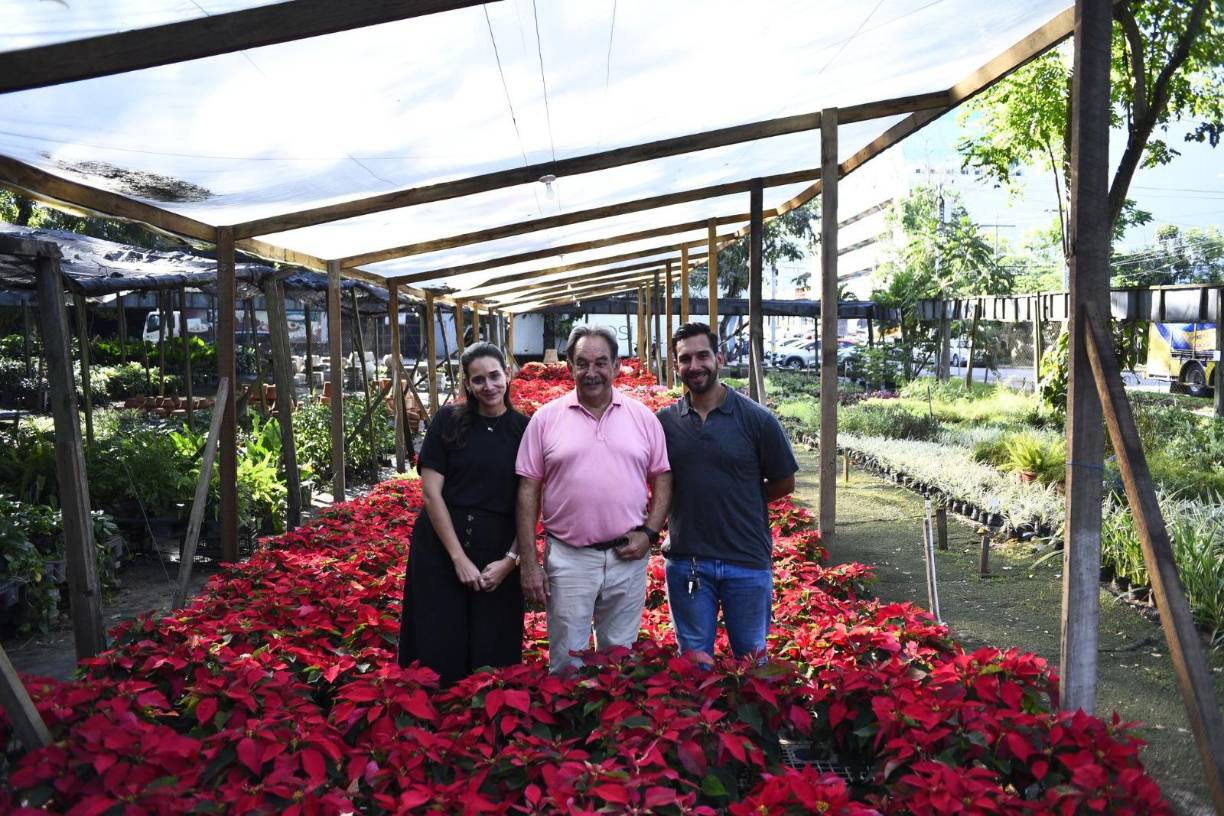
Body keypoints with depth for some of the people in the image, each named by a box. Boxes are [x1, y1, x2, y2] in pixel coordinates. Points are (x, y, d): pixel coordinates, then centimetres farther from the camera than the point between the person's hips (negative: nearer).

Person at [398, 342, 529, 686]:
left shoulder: (524, 429, 1)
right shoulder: (448, 421, -1)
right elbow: (431, 492, -5)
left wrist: (510, 559, -9)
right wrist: (458, 557, -10)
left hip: (498, 551, 1)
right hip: (442, 546, -1)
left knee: (494, 651, 8)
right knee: (440, 648, 7)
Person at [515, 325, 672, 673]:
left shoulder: (643, 417, 3)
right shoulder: (546, 419, -1)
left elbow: (662, 479, 8)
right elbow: (528, 492, 0)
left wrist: (649, 533, -5)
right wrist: (529, 563, -3)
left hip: (628, 556, 2)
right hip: (567, 557, -1)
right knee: (566, 661, 8)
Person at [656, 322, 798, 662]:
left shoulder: (757, 419, -7)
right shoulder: (663, 422, -1)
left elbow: (784, 484, 2)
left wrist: (737, 501, 2)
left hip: (747, 561, -1)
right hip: (686, 561, 2)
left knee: (751, 658, 15)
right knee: (694, 659, 15)